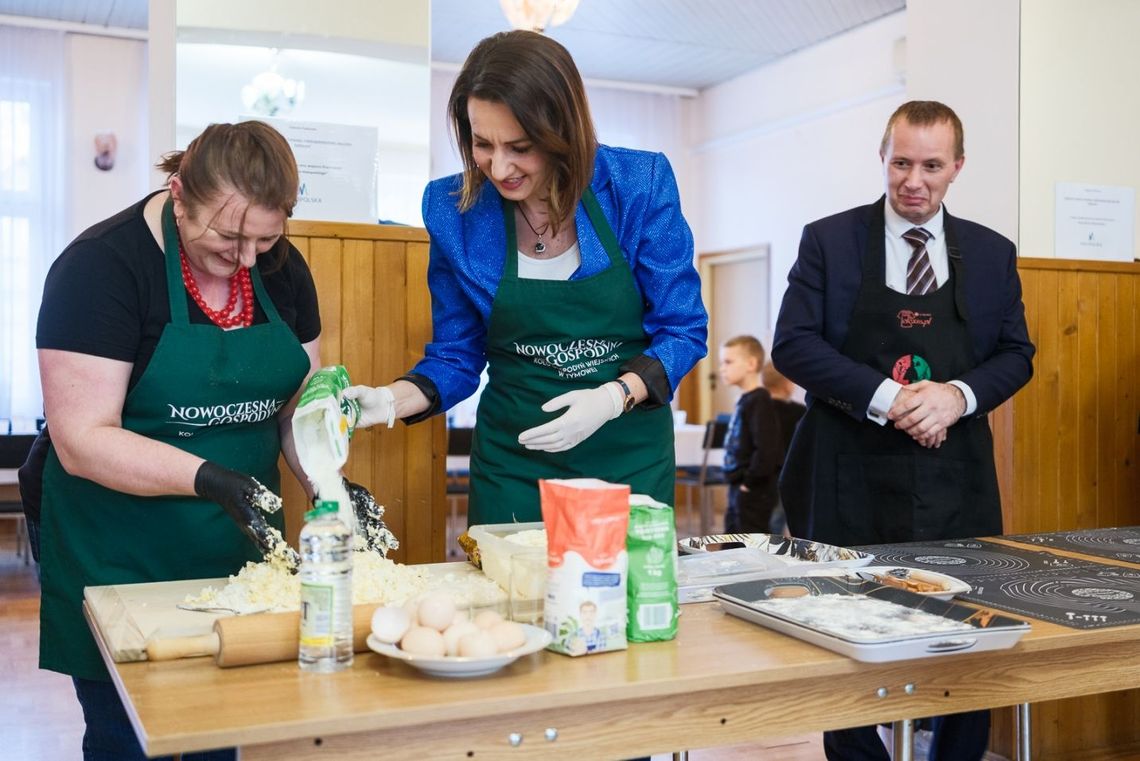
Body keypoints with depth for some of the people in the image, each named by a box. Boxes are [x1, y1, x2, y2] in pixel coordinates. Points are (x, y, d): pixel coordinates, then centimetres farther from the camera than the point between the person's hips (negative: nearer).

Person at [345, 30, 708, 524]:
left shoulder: (640, 185, -13)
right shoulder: (454, 209, -9)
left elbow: (682, 331, -7)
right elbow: (457, 357, 2)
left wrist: (613, 398, -23)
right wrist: (391, 401, -17)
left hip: (631, 459, 0)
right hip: (514, 463, 1)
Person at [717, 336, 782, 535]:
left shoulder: (759, 402, -16)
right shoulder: (744, 401, 11)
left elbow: (767, 449, -24)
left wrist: (750, 481, -17)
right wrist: (736, 482, 14)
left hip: (753, 493, -9)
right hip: (738, 489, 9)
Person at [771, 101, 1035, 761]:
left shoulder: (992, 253, 11)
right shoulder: (829, 240, 2)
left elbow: (1016, 354, 11)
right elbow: (793, 343, -5)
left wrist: (956, 395, -10)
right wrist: (886, 396, -17)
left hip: (955, 480, 3)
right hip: (852, 480, -2)